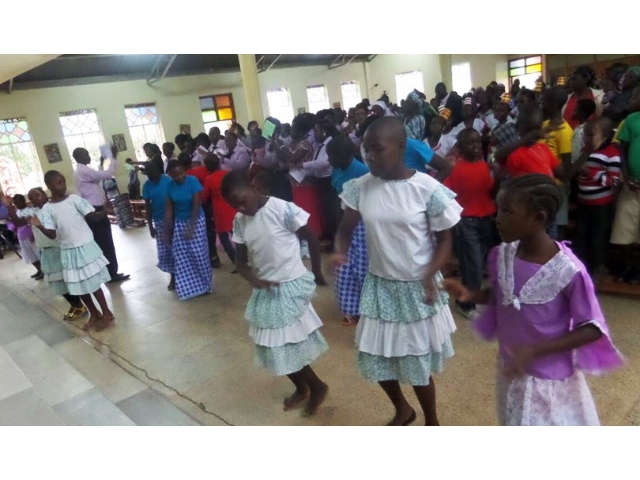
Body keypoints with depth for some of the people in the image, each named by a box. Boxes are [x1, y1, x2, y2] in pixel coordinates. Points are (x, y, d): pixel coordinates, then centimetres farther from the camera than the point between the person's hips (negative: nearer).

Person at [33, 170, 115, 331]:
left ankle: (107, 314, 15)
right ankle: (94, 314, 29)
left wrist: (104, 212, -29)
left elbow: (91, 216, -9)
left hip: (85, 246, -3)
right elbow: (52, 234, -5)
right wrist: (39, 226, -24)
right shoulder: (47, 209, -1)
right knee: (78, 285, 11)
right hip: (68, 251, 3)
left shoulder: (74, 199, -4)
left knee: (92, 282, 2)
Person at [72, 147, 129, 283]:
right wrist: (113, 158, -12)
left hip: (92, 210, 11)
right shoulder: (84, 170, -17)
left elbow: (98, 177, 25)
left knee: (101, 242, 14)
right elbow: (107, 175, -22)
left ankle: (109, 272, 20)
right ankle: (112, 274, 1)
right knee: (106, 242, -5)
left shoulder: (81, 171, 16)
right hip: (95, 210, -11)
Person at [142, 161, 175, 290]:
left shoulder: (168, 180, -8)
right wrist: (150, 226, 1)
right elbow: (148, 207, 2)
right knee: (165, 251, 4)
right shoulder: (147, 186, -2)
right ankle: (173, 277, 17)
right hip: (159, 221, 2)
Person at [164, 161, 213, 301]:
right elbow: (168, 209, 0)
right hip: (179, 222, 4)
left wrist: (191, 228, -22)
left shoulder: (192, 181, -16)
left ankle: (204, 285, 17)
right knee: (181, 257, 3)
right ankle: (189, 287, 16)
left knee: (199, 254, -2)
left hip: (196, 220, -4)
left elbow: (196, 205, -18)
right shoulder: (170, 186, -4)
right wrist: (166, 231, -3)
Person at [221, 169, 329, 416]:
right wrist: (253, 279, -14)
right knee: (276, 347, 14)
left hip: (291, 287, -6)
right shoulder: (239, 221, 0)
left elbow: (311, 238, -8)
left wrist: (316, 273, 2)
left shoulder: (283, 209, -18)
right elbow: (240, 260, 5)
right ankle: (302, 388, 39)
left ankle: (317, 387, 28)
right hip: (266, 291, 6)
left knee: (289, 345, 1)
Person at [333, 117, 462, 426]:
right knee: (375, 360, 16)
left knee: (418, 365, 10)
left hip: (417, 289, -4)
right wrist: (340, 251, -18)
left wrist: (430, 276, -22)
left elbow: (444, 240, -7)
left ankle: (431, 422, 41)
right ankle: (402, 409, 47)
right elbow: (346, 228, 4)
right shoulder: (361, 187, -6)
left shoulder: (427, 189, -16)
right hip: (379, 286, 4)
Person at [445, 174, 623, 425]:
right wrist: (471, 295, -14)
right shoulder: (502, 256, -12)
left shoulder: (568, 271, -28)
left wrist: (535, 351, -28)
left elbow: (593, 329, -19)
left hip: (551, 377, -5)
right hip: (511, 369, 5)